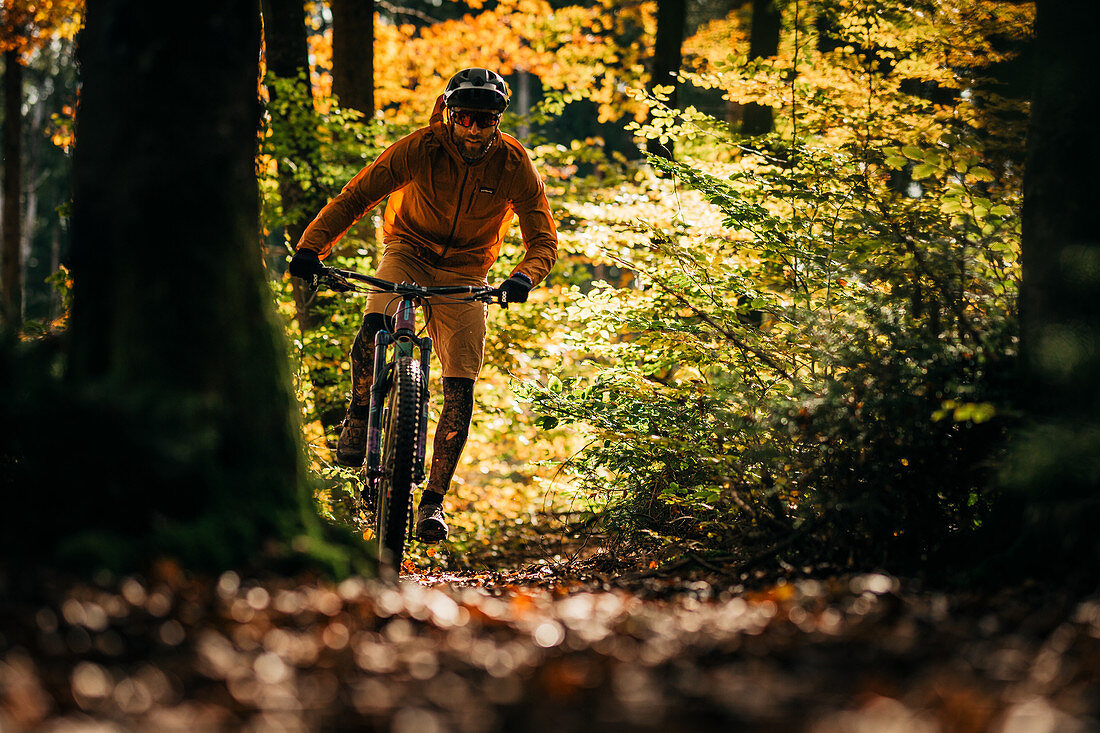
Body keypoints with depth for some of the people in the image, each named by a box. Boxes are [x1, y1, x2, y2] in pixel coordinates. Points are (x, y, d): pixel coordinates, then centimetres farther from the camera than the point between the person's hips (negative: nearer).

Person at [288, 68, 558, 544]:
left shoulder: (515, 165, -15)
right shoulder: (420, 149, -18)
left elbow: (543, 239, -13)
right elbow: (355, 196, -17)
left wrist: (524, 277, -36)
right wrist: (311, 246, -31)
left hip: (464, 275, 1)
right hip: (408, 252, -1)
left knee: (460, 386, -9)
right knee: (374, 326, -33)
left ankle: (433, 500, 0)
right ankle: (358, 418, -6)